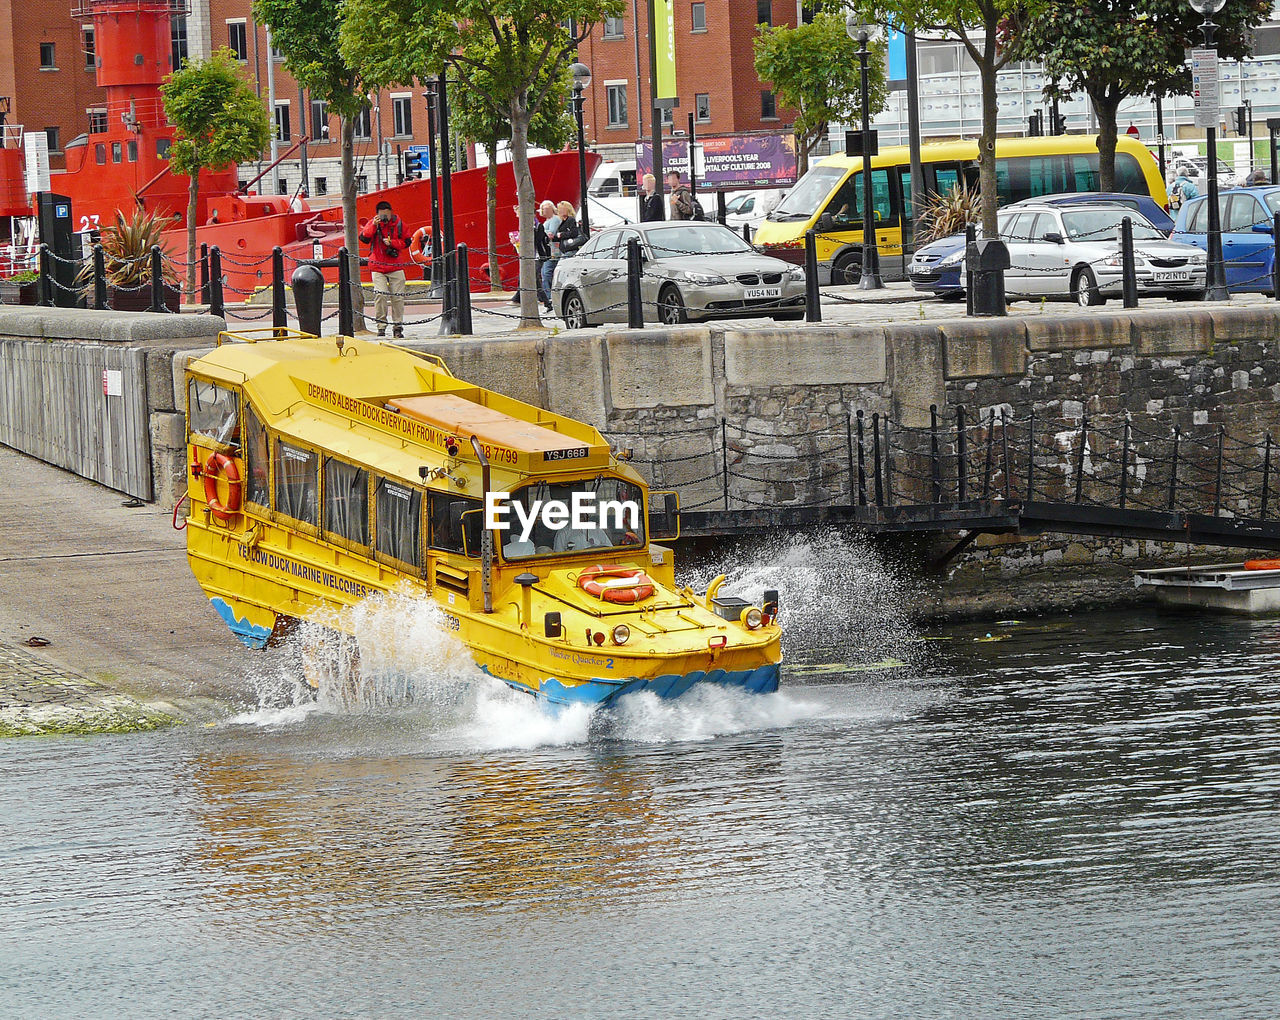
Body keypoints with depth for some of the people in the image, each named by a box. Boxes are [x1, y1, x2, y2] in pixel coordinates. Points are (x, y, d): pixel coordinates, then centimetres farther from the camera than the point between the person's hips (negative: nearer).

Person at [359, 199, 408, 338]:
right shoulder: (372, 223, 2)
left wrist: (392, 243, -10)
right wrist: (374, 225, -23)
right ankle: (381, 326, -7)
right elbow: (363, 237, -12)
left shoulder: (398, 223, 3)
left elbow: (406, 242, 6)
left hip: (396, 266, 1)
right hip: (378, 267, -1)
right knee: (380, 295, -12)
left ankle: (397, 326, 9)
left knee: (397, 297, 0)